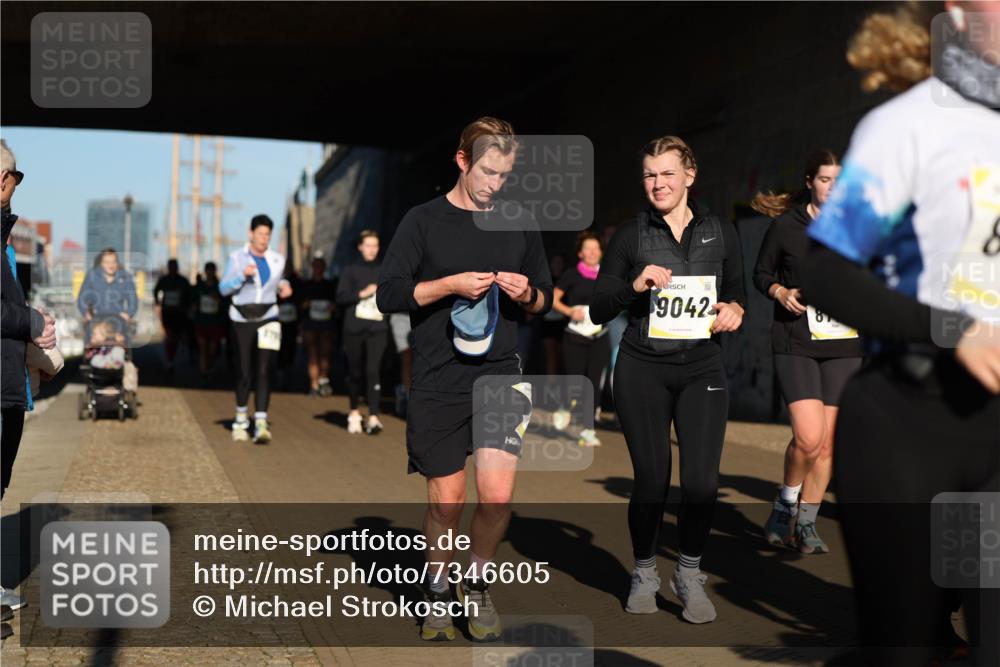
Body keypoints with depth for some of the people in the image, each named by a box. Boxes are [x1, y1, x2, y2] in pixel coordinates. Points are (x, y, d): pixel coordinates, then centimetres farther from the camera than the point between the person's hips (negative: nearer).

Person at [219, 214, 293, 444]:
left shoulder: (277, 259, 9)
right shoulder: (237, 258, 1)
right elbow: (223, 289, -4)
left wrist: (284, 287, 3)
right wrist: (242, 275, -20)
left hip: (268, 319, 1)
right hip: (242, 320, -1)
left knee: (264, 371, -11)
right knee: (244, 373, 4)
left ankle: (261, 423, -16)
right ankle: (241, 419, 25)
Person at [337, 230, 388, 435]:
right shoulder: (350, 271, 7)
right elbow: (340, 297, -2)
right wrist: (362, 293, -13)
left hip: (377, 328, 0)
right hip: (354, 328, 0)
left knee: (373, 370, -13)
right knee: (355, 373, 8)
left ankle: (373, 417, -17)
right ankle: (354, 412, 27)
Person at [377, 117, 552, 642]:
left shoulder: (520, 226, 11)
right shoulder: (424, 221, 0)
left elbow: (545, 300, 18)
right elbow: (388, 294, -4)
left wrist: (527, 294, -5)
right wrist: (451, 285, -16)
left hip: (501, 373, 2)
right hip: (438, 381, -2)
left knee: (498, 494, -11)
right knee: (446, 500, 4)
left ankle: (477, 582, 14)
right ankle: (437, 591, 27)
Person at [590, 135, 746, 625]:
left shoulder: (722, 233, 7)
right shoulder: (630, 235, 3)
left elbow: (737, 294, 18)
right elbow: (598, 311, 2)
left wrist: (734, 309, -4)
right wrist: (634, 286, -16)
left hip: (702, 369, 1)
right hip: (642, 369, -1)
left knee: (702, 482, -8)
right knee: (651, 479, 0)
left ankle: (689, 575, 17)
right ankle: (644, 574, 23)